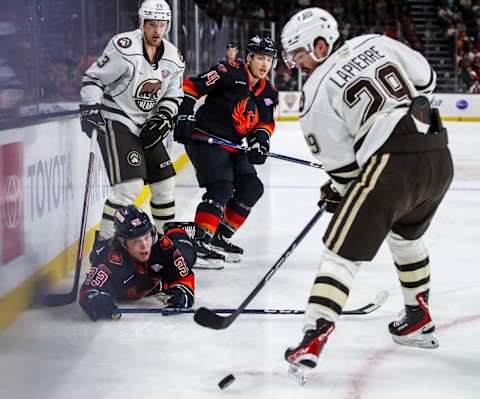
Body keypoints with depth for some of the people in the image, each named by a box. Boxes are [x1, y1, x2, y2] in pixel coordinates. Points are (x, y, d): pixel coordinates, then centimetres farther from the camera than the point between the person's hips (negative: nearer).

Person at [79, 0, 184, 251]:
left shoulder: (173, 59, 2)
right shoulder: (125, 48, -19)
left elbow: (173, 95, 13)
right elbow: (93, 78, -14)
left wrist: (164, 117, -4)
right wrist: (90, 108, -23)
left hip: (146, 126, 7)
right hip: (116, 123, -7)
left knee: (165, 181, 11)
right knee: (130, 186, -20)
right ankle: (103, 243, -10)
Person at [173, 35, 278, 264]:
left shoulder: (268, 93, 10)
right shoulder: (229, 73, -14)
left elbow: (265, 122, 13)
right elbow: (191, 87, -16)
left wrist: (261, 139, -8)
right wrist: (185, 117, -22)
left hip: (232, 146, 9)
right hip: (205, 139, -9)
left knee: (252, 188, 7)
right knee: (221, 188, -22)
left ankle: (220, 237, 18)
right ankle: (199, 241, -23)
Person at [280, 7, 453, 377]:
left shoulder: (318, 90, -2)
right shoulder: (376, 43, 10)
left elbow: (340, 161, 1)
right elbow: (426, 78, 17)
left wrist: (336, 191, 19)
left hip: (391, 164, -7)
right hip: (439, 156, 7)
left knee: (342, 252, -2)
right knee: (406, 235, 31)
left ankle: (313, 339, -11)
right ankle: (419, 320, 40)